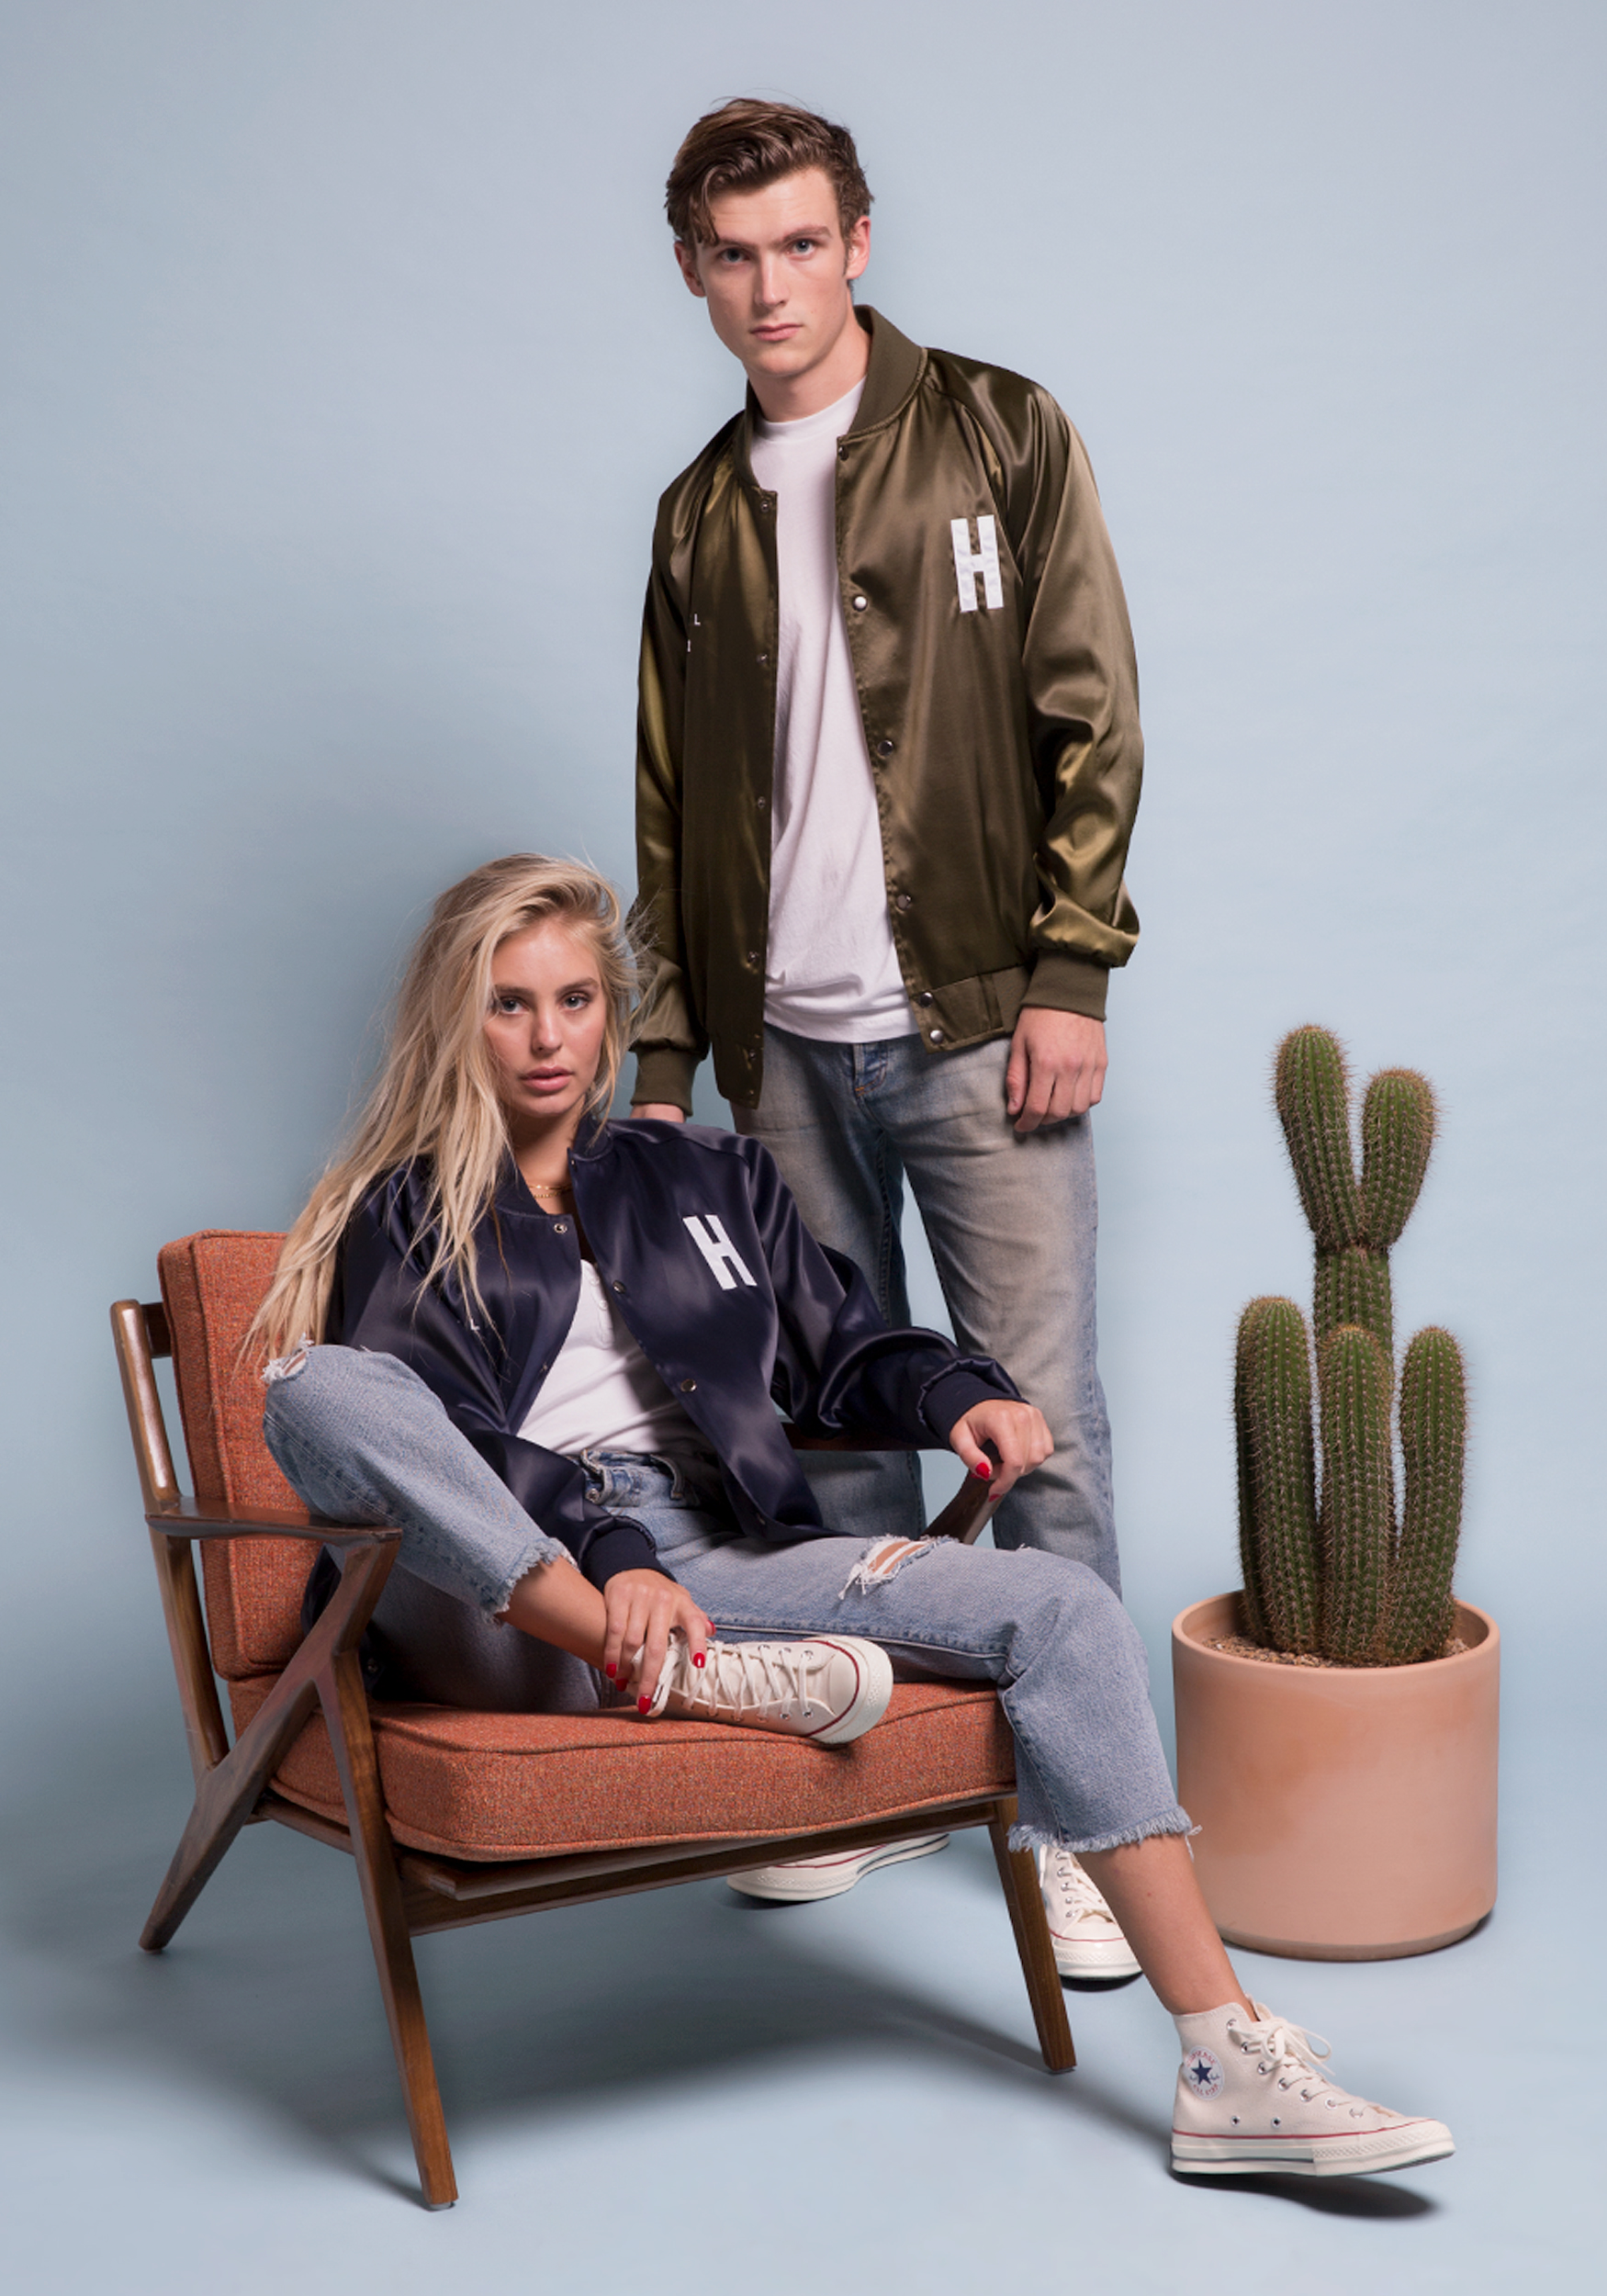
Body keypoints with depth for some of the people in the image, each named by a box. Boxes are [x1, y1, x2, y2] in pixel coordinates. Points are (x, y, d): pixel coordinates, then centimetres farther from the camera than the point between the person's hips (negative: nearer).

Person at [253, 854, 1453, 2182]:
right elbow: (449, 1442, -6)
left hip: (715, 1556, 4)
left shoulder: (706, 1180, 26)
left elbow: (843, 1350, 26)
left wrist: (958, 1395, 2)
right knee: (321, 1389, -33)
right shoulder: (404, 1214, 11)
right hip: (490, 1597, -4)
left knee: (1061, 1608, -16)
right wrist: (610, 1555, -24)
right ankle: (677, 1679, -39)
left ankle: (1233, 2070, -22)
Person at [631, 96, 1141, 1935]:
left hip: (974, 1024, -4)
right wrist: (662, 1054, 10)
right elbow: (671, 808, 16)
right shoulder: (702, 514, 15)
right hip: (784, 1046, 4)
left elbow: (1090, 718, -2)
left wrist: (1069, 972, -10)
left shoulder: (998, 437, 2)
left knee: (1037, 1418, -4)